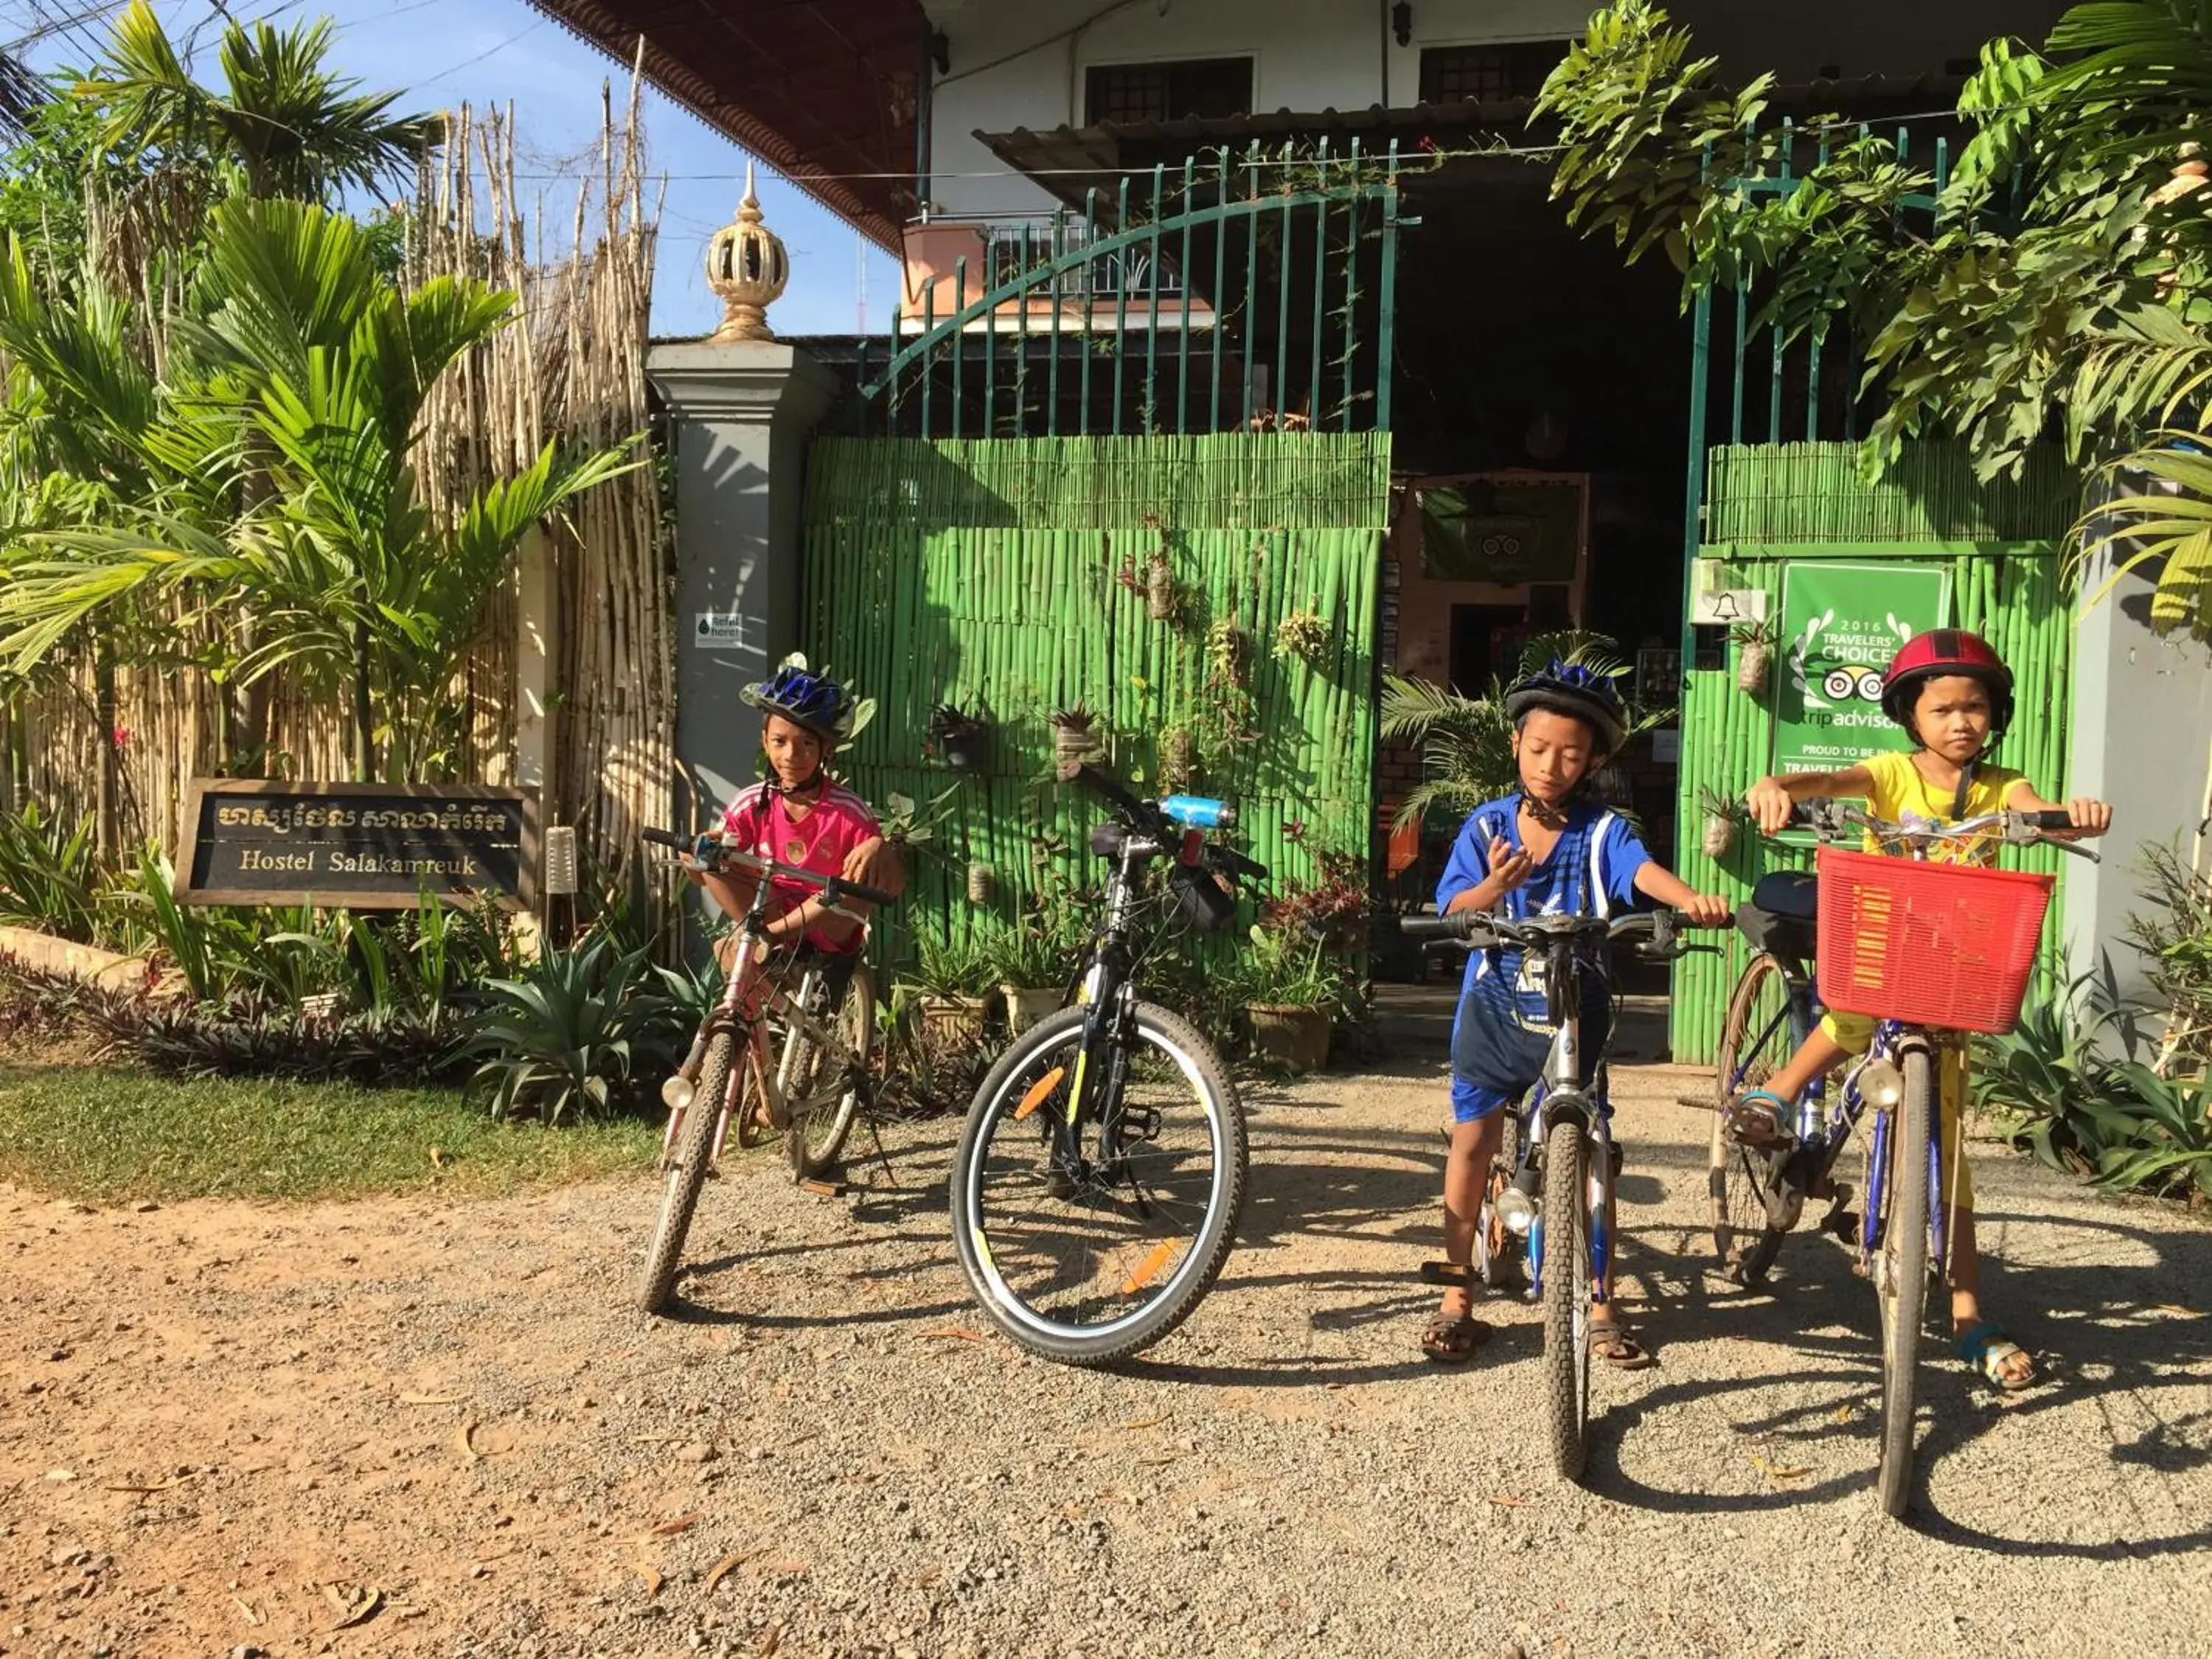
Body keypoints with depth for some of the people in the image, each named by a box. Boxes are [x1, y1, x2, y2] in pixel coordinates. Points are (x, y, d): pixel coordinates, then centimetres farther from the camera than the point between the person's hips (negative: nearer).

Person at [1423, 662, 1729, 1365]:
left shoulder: (1602, 831, -6)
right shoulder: (1487, 825, -2)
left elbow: (1642, 869, -26)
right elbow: (1455, 912, -10)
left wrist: (1691, 898, -47)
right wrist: (1494, 885, -31)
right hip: (1495, 1005, 1)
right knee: (1472, 1142, 4)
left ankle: (1600, 1307, 17)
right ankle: (1456, 1301, 15)